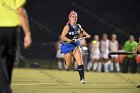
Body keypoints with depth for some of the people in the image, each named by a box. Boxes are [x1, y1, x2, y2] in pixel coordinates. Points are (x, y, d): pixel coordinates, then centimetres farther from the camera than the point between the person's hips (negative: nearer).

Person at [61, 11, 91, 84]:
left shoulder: (78, 26, 0)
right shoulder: (67, 27, -15)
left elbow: (82, 31, 24)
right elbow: (62, 37, -18)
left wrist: (86, 34, 5)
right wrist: (70, 40, -29)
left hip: (75, 45, 3)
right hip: (67, 46, -3)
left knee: (80, 61, -15)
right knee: (69, 65, 7)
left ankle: (82, 78, -15)